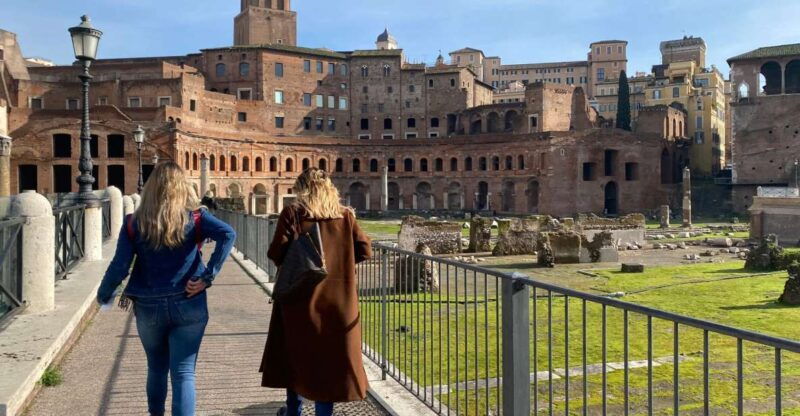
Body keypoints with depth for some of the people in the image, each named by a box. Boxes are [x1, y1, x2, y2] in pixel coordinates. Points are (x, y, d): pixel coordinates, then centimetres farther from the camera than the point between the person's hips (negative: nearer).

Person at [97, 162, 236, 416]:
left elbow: (120, 266, -5)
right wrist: (208, 276, -16)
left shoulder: (134, 223, -3)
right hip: (187, 306, -2)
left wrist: (104, 295, 12)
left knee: (156, 368, 23)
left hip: (148, 307, 2)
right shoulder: (194, 218, -5)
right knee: (183, 373, 1)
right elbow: (228, 234, -20)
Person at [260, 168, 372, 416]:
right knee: (331, 356, 9)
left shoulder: (292, 213, -5)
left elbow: (276, 253, -11)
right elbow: (364, 251, -2)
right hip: (338, 297, 1)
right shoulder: (345, 215, 2)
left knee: (296, 352, 18)